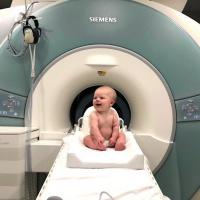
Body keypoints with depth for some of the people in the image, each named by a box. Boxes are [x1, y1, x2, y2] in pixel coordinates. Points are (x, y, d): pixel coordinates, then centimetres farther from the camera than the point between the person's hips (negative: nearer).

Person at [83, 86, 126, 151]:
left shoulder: (113, 113, -4)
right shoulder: (94, 114, -14)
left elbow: (116, 126, -6)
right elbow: (94, 127, -28)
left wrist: (113, 138, -19)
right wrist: (99, 137, -44)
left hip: (110, 139, 3)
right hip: (97, 139, -3)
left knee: (121, 134, -9)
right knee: (86, 139, -24)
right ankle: (98, 146, -45)